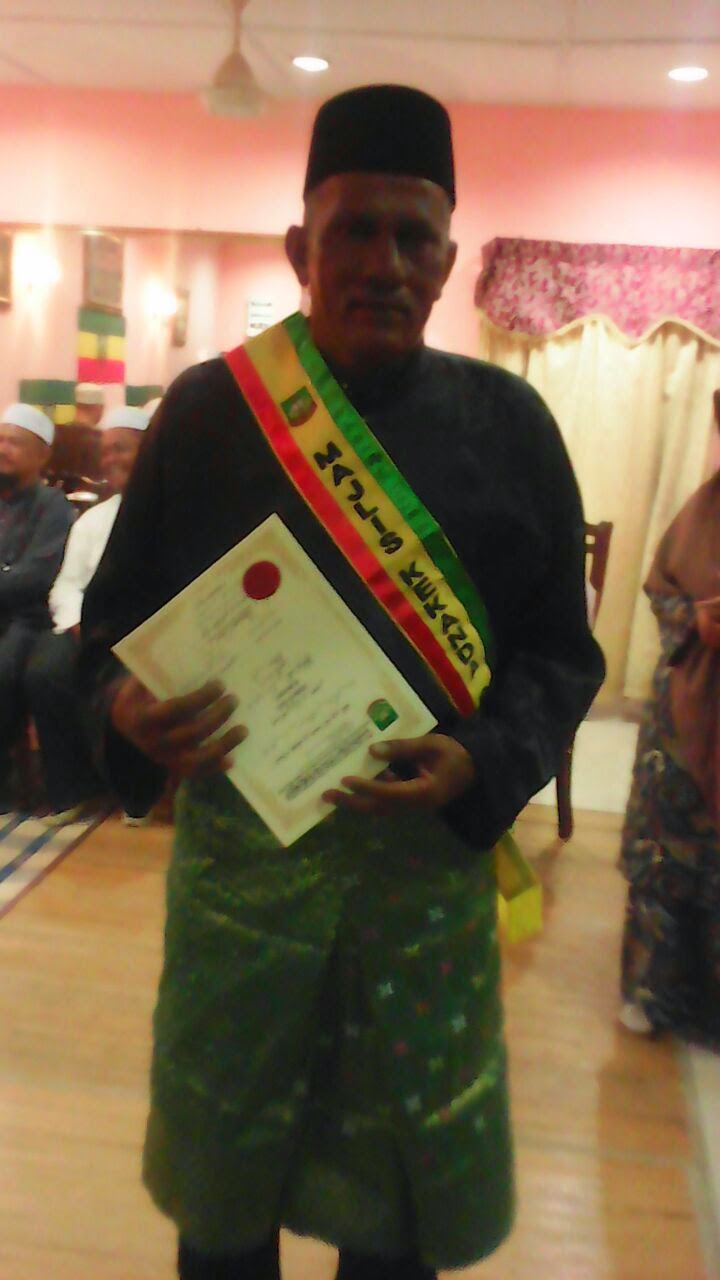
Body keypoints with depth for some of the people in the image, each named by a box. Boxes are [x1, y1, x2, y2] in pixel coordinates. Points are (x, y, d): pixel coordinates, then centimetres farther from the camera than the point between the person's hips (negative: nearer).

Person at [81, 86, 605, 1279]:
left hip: (434, 847, 1)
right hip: (238, 838, 0)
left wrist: (483, 764, -17)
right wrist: (128, 710, -20)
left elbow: (560, 650, 1)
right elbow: (118, 615, 1)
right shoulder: (208, 408, -3)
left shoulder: (507, 422, -1)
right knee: (222, 1178, 18)